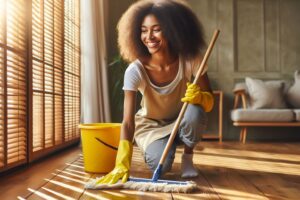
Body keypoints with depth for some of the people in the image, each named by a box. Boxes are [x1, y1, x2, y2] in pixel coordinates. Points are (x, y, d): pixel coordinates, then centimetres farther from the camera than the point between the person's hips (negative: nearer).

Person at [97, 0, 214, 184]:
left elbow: (210, 102, -16)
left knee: (195, 112, -34)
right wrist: (122, 165, -39)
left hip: (181, 122, 1)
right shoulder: (135, 71, -27)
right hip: (150, 126, -1)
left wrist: (199, 96, -41)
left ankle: (188, 156, -3)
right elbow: (128, 122, -30)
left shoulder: (190, 60, -23)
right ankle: (152, 148, 12)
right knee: (160, 165, -26)